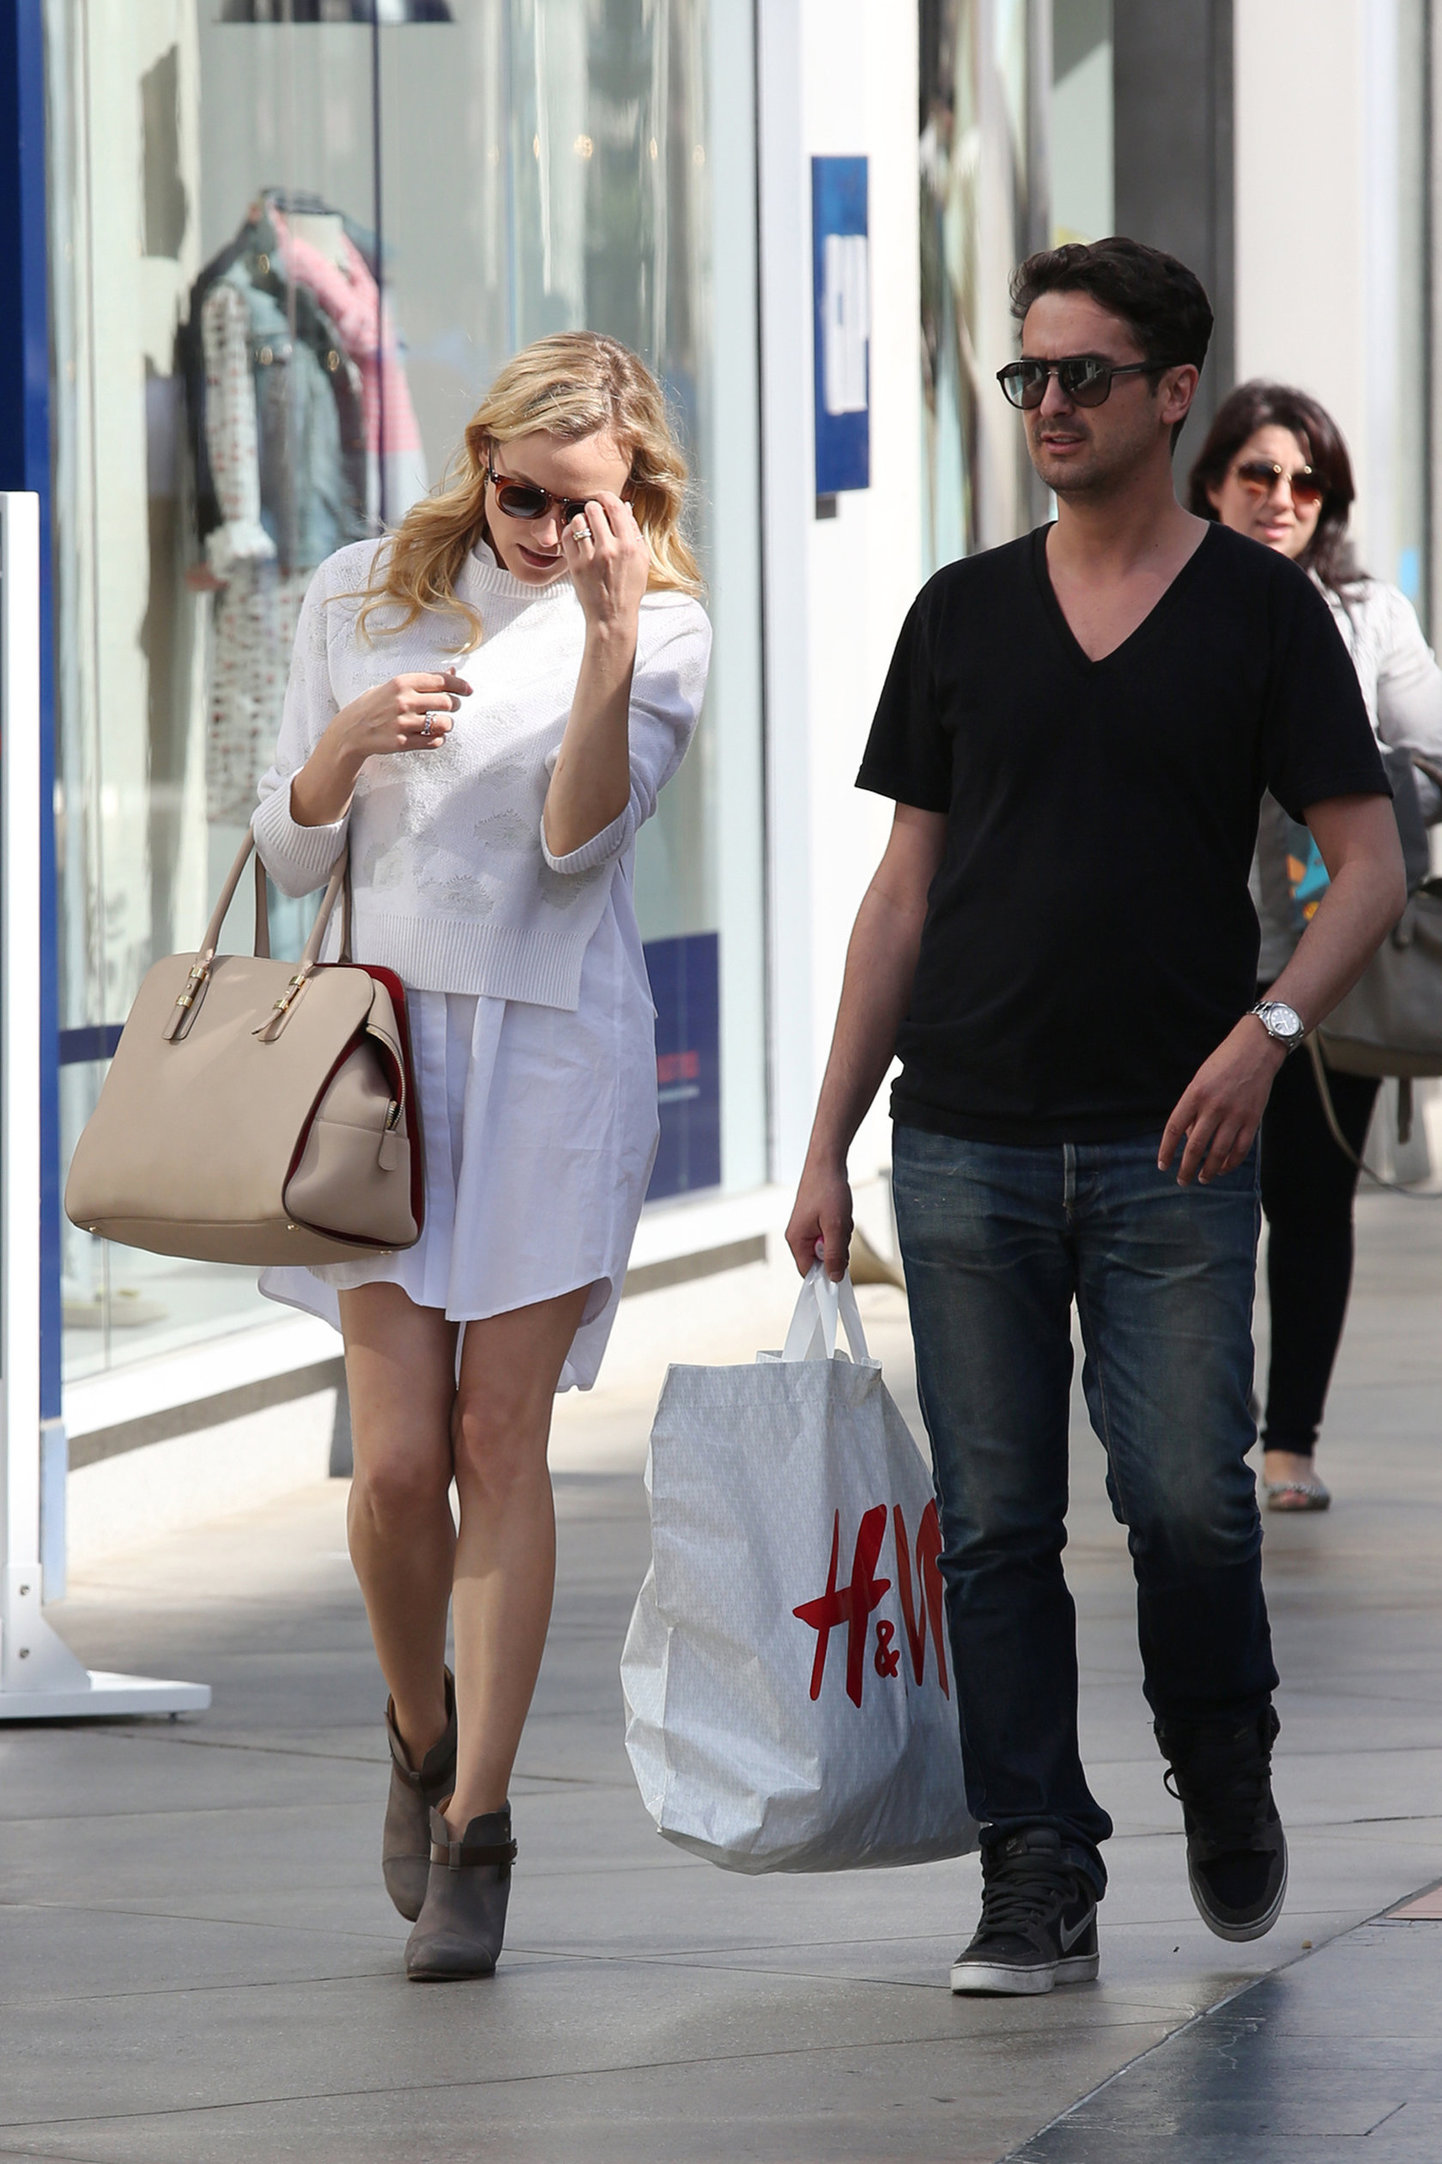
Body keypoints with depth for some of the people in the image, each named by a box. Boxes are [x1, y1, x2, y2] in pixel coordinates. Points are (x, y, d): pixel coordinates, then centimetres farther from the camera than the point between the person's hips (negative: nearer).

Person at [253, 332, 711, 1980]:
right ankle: (421, 1732, 23)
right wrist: (350, 740, -11)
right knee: (398, 1457, -6)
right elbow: (289, 854, 9)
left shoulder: (661, 628, 1)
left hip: (557, 1053, -1)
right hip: (384, 1037, 1)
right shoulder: (363, 598, 6)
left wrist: (611, 634, -22)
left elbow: (581, 835, -12)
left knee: (503, 1440, -5)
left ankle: (475, 1829, 1)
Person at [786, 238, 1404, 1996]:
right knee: (995, 1525, 1)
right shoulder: (962, 616, 9)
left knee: (1186, 1500, -8)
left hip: (1170, 1147, -2)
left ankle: (1223, 1760, 21)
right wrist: (827, 1145, 6)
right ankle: (1038, 1882, 6)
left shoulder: (1262, 612, 1)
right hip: (969, 1143, 3)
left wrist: (1271, 1024, -19)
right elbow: (906, 890, 11)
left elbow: (1368, 868, -1)